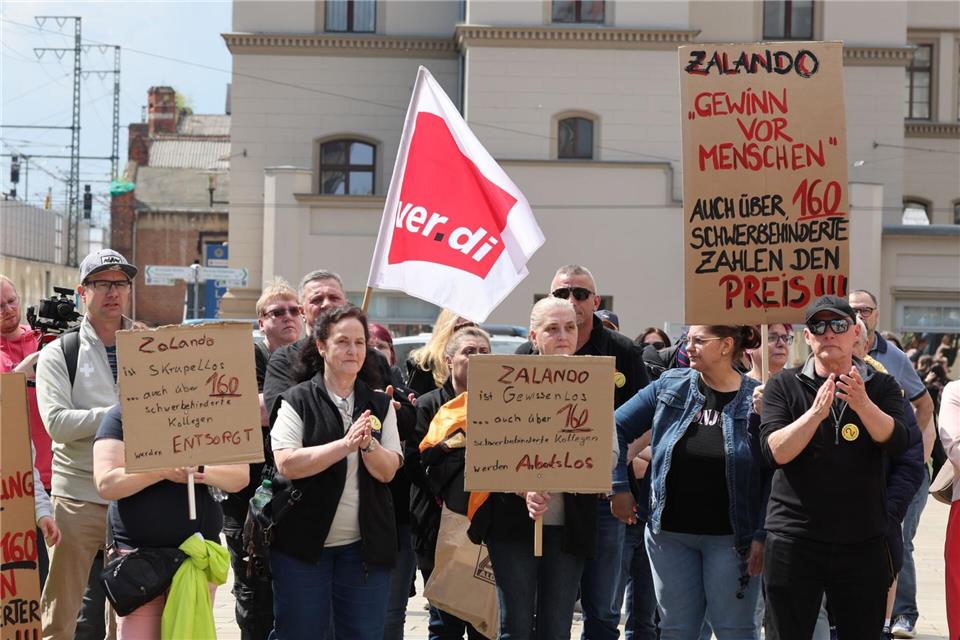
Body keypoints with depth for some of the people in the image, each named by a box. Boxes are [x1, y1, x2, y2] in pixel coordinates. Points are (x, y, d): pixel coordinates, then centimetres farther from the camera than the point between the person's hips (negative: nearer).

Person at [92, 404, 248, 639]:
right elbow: (106, 483, -10)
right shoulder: (122, 416, 0)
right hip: (139, 551, -3)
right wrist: (163, 471, -20)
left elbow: (241, 475, 3)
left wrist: (202, 472, -16)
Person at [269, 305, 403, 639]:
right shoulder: (297, 401, -2)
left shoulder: (380, 405, 8)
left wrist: (368, 443, -19)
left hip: (364, 545, 3)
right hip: (302, 542, -3)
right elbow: (286, 464, -15)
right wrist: (345, 443, -23)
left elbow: (388, 471, 1)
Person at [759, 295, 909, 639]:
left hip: (863, 542, 1)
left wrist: (863, 405, -29)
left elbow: (896, 442, -11)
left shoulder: (882, 387, 6)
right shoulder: (784, 386, 3)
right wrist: (816, 412, -25)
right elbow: (774, 452, -10)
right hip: (794, 540, -1)